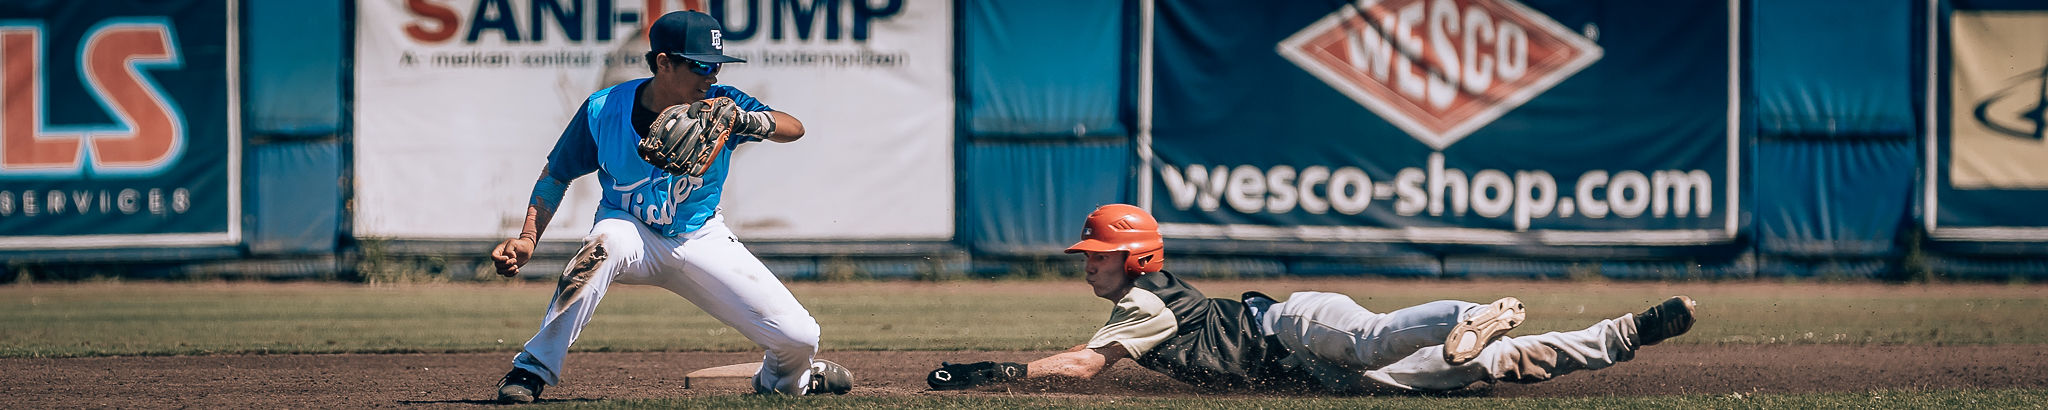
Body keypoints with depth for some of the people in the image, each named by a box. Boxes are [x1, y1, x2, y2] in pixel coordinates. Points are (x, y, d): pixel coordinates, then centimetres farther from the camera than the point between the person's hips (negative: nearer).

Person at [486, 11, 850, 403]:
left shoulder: (719, 105, -15)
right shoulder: (603, 110, -16)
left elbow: (793, 128, -26)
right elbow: (555, 176, -5)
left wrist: (748, 121, -48)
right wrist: (528, 239, -19)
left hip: (701, 236, 2)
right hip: (634, 232, -2)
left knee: (798, 337, -11)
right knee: (604, 245, -40)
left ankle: (778, 376, 30)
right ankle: (533, 369, -29)